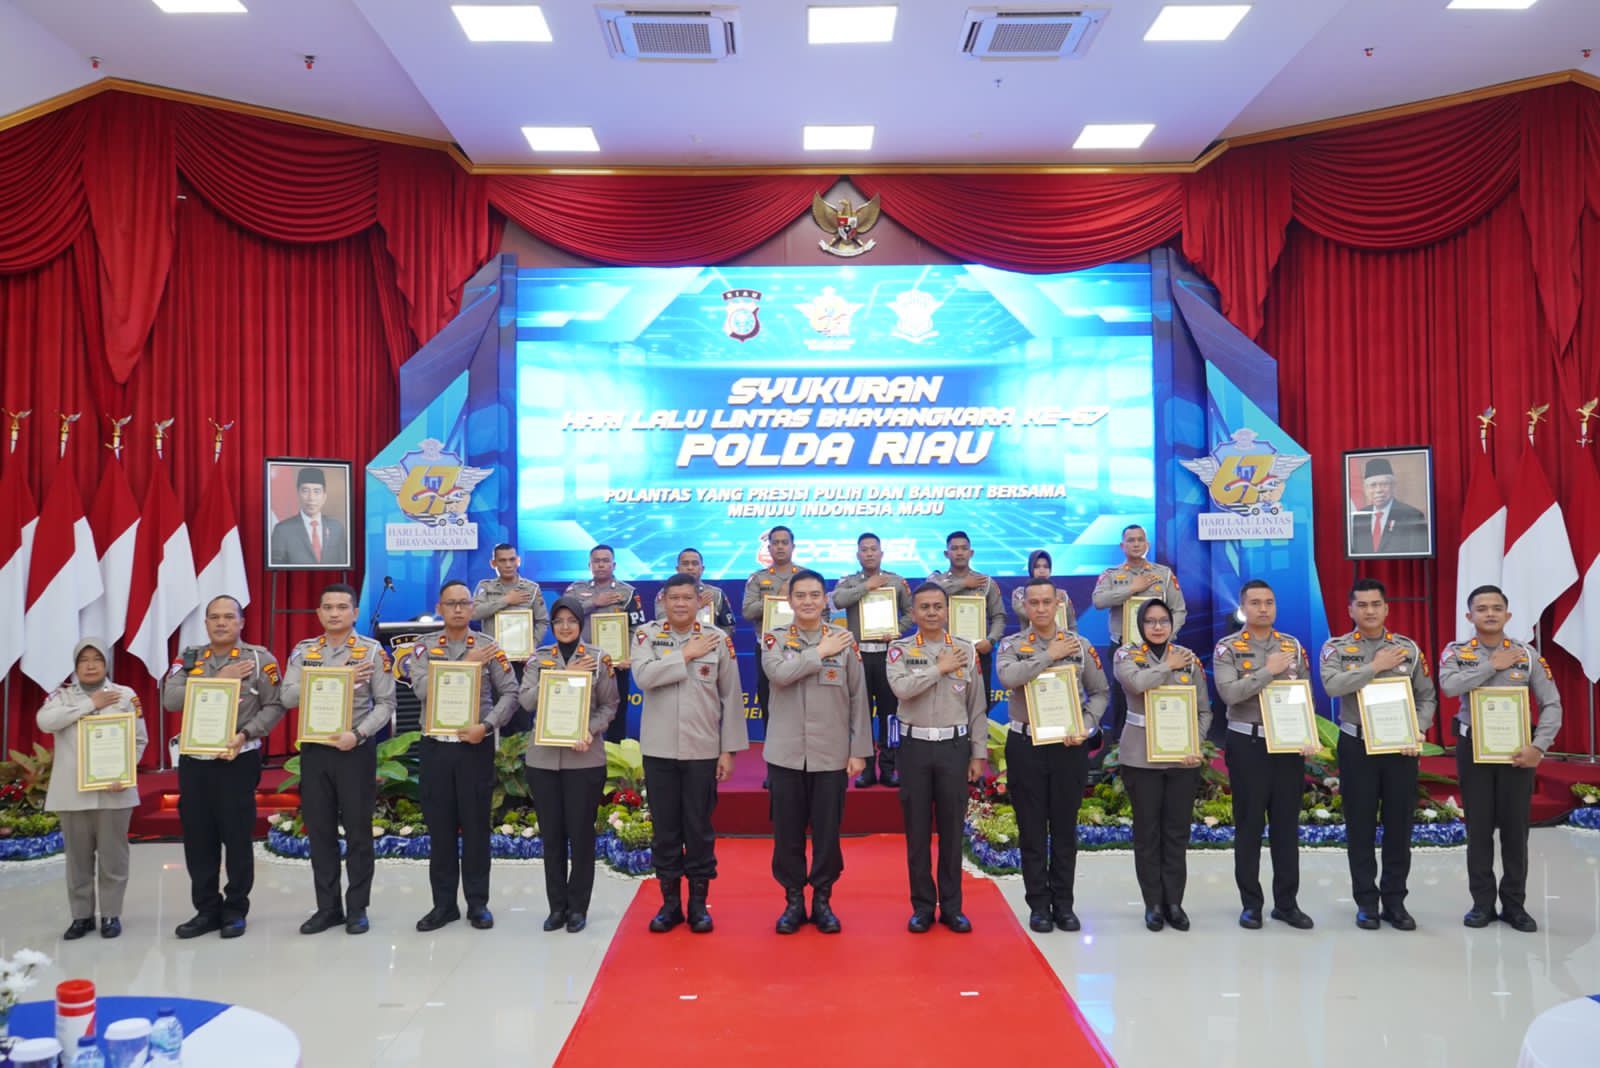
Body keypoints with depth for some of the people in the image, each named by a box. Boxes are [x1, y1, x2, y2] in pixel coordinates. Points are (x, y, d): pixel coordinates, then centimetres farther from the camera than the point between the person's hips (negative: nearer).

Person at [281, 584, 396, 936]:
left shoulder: (372, 651, -1)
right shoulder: (303, 652, 7)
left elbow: (385, 703, -4)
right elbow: (288, 697, -6)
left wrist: (357, 734, -18)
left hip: (357, 749, -3)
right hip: (314, 749, 3)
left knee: (358, 830, 2)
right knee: (319, 830, 8)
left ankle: (357, 907, 13)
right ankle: (327, 907, 19)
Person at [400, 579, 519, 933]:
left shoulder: (489, 647, 2)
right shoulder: (424, 647, 3)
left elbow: (509, 693, -2)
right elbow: (423, 688, -13)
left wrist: (486, 726, -15)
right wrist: (466, 664, -15)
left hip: (476, 746, -1)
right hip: (435, 746, 1)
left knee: (476, 826, 4)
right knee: (439, 827, 7)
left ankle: (477, 904, 15)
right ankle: (443, 904, 17)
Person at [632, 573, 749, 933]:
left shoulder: (718, 640, -1)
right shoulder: (647, 635, 0)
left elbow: (732, 698, 1)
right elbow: (643, 676, -18)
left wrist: (729, 749, -1)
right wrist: (687, 655, -16)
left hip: (703, 751, 0)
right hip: (659, 750, 1)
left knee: (699, 829, 7)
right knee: (665, 829, 8)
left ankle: (699, 903, 19)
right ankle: (670, 901, 21)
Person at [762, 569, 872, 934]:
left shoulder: (845, 639, 2)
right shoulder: (774, 639, 2)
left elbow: (858, 698, 3)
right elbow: (779, 674, -19)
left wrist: (859, 750, 0)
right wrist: (821, 652, -14)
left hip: (831, 754, 0)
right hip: (785, 753, 0)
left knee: (827, 831, 6)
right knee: (787, 832, 6)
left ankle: (822, 900, 21)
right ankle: (793, 900, 21)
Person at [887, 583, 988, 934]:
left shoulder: (966, 650, 5)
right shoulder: (900, 650, 1)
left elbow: (977, 707, 7)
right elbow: (902, 688, -18)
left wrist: (978, 754, 4)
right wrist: (940, 668, -13)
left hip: (954, 746, 1)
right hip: (915, 746, -1)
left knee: (952, 829, 7)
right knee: (917, 830, 6)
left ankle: (952, 906, 18)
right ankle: (922, 906, 17)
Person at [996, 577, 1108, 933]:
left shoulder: (1080, 646, 4)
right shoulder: (1011, 645, -1)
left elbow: (1099, 692, 9)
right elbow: (1008, 677, -22)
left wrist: (1086, 727, -7)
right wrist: (1050, 655, -16)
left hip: (1069, 746, 1)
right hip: (1026, 746, -1)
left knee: (1065, 829, 9)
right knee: (1032, 831, 6)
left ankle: (1064, 903, 20)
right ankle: (1039, 904, 17)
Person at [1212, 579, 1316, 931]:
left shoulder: (1293, 647, 8)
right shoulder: (1228, 648, -4)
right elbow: (1229, 693, -18)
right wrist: (1268, 671, -17)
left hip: (1289, 744, 3)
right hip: (1248, 744, -3)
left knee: (1287, 824, 8)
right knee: (1249, 825, 4)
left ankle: (1287, 902, 18)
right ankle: (1251, 904, 14)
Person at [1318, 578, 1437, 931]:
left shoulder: (1409, 648, 6)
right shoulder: (1336, 648, -1)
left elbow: (1427, 697, 8)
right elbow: (1333, 686, -20)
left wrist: (1419, 731, -8)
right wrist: (1375, 666, -16)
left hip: (1401, 747, 2)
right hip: (1357, 746, -2)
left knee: (1400, 824, 7)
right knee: (1360, 827, 4)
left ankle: (1395, 901, 19)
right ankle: (1366, 902, 15)